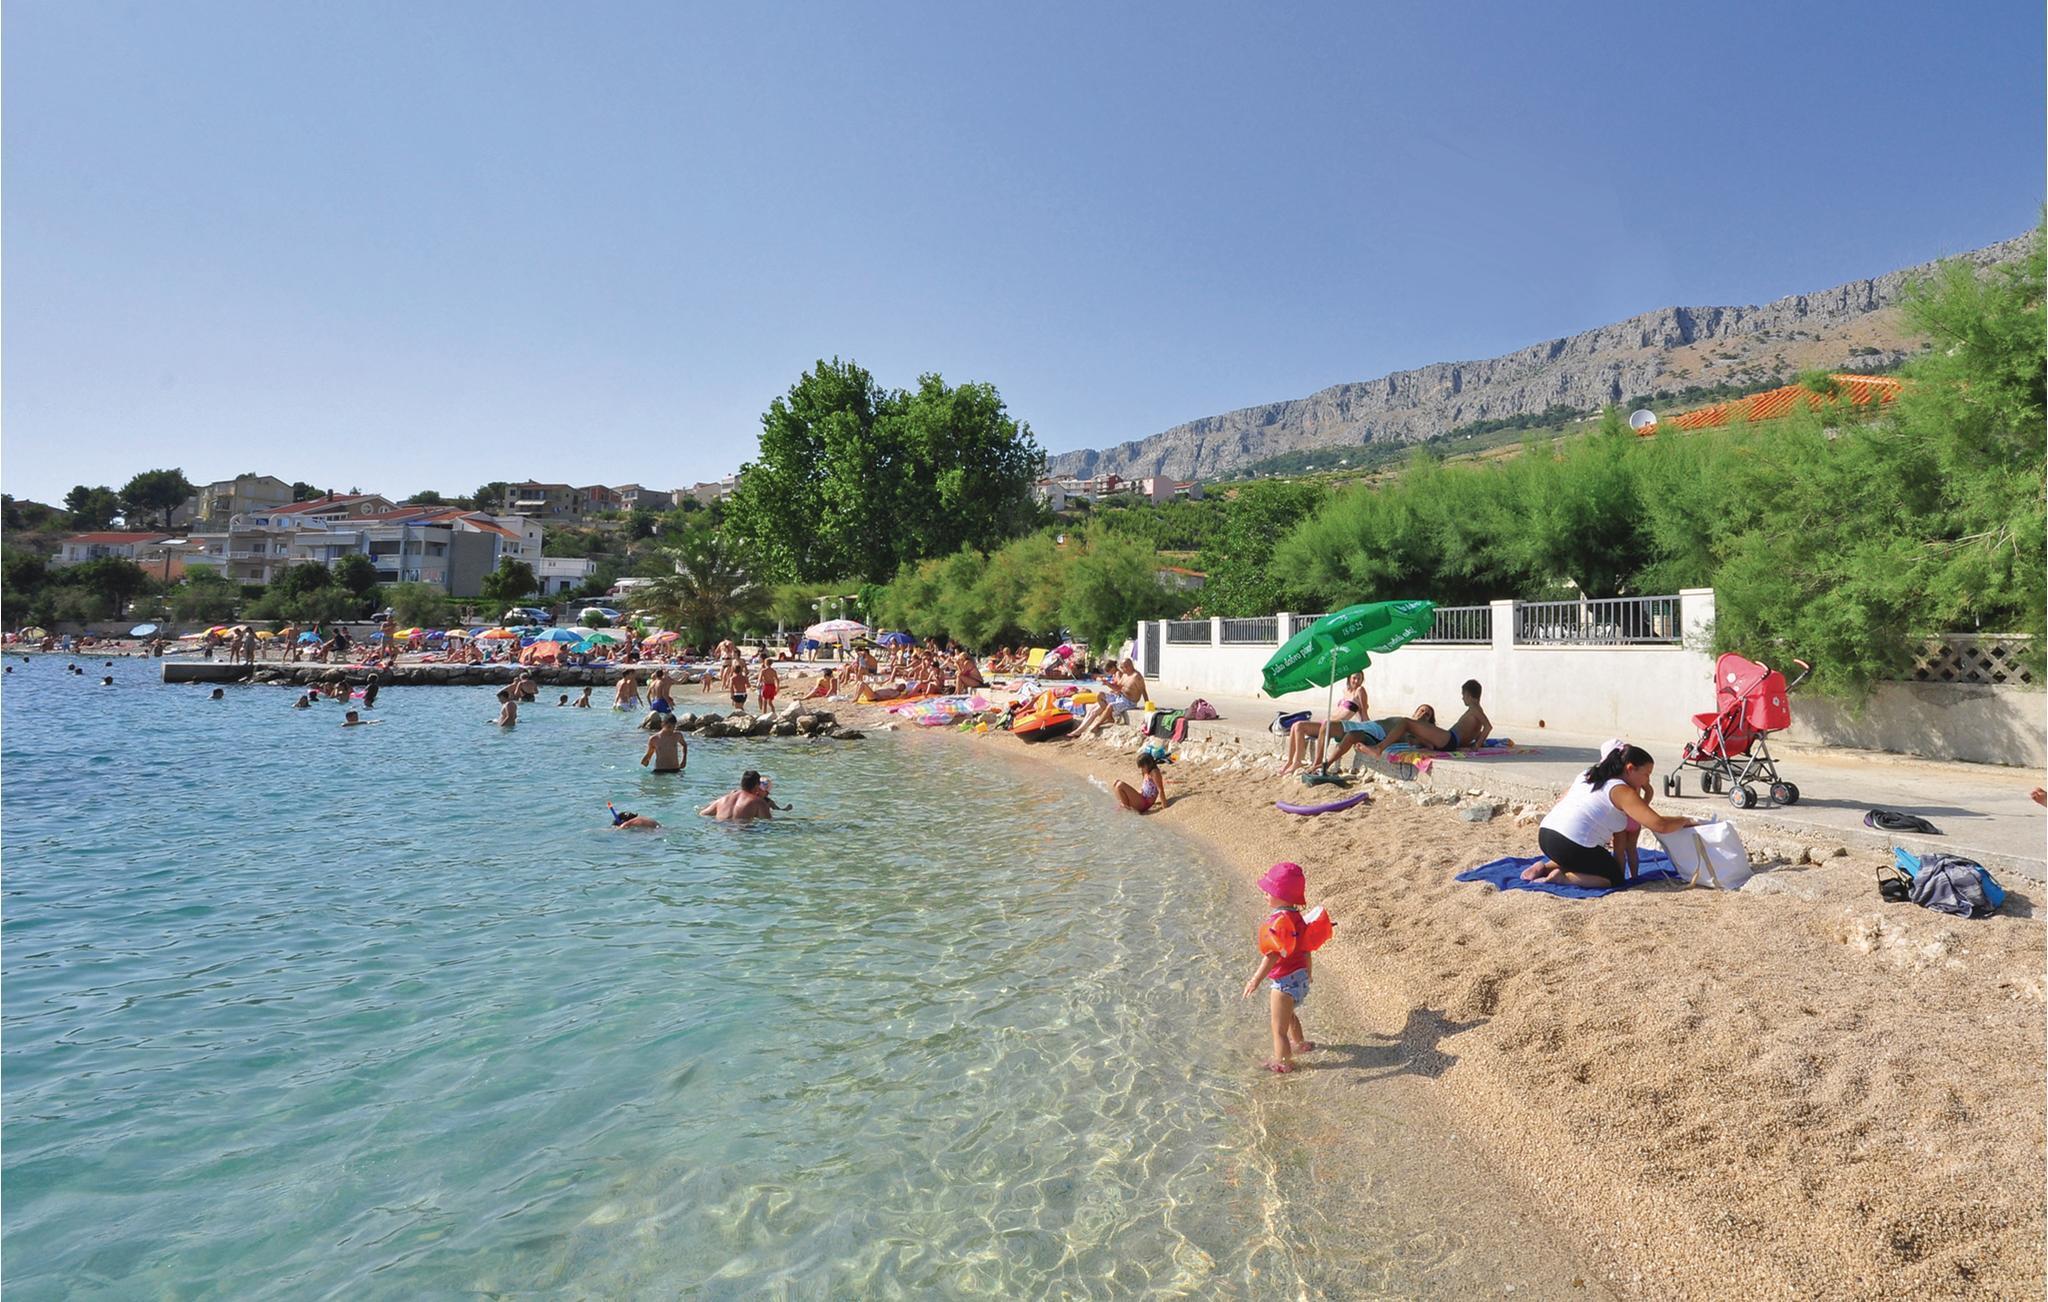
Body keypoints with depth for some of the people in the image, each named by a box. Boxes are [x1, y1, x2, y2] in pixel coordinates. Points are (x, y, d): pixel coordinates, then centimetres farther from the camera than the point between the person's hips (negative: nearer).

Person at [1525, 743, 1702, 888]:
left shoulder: (1586, 776, 18)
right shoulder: (1622, 791, -4)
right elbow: (1660, 825, -11)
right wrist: (1686, 821, 8)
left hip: (1545, 835, 8)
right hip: (1572, 845, -8)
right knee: (1615, 878, 11)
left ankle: (1546, 867, 11)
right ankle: (1562, 877, -8)